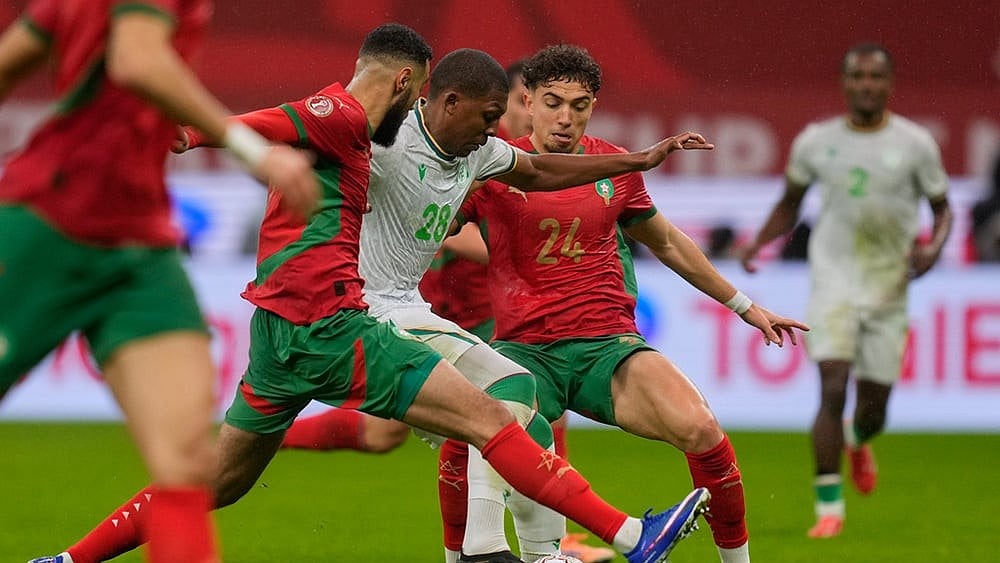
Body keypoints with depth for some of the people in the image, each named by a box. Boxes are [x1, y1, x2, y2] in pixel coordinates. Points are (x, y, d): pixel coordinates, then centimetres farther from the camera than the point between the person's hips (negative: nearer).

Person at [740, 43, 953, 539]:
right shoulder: (815, 141, 0)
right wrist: (758, 243, -3)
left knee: (873, 409, 7)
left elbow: (942, 207, 8)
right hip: (834, 282, -1)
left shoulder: (915, 144, -3)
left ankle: (857, 443, 46)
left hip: (889, 290, 1)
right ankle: (828, 507, -13)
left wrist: (934, 246, -13)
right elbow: (789, 204, 14)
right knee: (833, 390, -18)